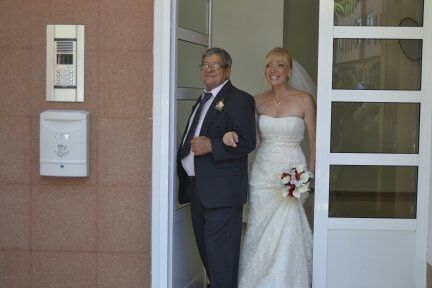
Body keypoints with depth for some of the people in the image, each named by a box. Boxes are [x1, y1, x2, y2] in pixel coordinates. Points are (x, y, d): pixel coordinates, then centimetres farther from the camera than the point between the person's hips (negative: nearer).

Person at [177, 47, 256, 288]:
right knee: (205, 247, 19)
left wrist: (211, 146, -25)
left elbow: (247, 141, -19)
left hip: (221, 190, -9)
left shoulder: (239, 99, -9)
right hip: (198, 188, 9)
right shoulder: (203, 100, 20)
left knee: (220, 252, -7)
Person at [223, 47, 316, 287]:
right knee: (260, 232, 6)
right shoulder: (259, 101, 6)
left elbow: (314, 142, -1)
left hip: (291, 171, -3)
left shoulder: (304, 100, -4)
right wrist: (231, 134, -14)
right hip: (263, 172, 3)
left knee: (286, 235, -4)